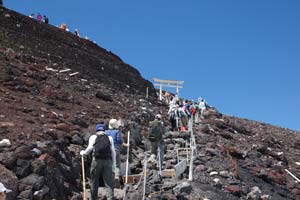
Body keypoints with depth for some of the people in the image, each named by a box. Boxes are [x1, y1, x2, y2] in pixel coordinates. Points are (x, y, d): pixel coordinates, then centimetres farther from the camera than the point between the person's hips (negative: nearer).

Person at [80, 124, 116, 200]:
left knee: (94, 182, 13)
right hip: (108, 161, 1)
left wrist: (83, 152, 18)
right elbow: (113, 152, 9)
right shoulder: (110, 138, 14)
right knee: (109, 183, -1)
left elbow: (90, 149, -3)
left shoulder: (93, 137, 10)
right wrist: (114, 166, 11)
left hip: (97, 161, -1)